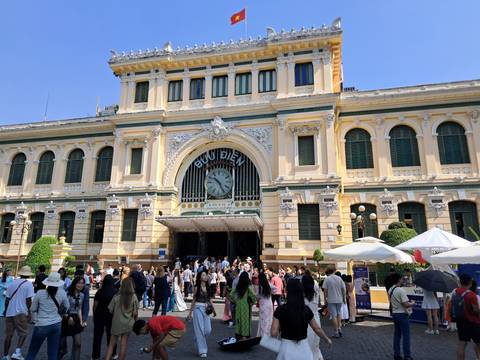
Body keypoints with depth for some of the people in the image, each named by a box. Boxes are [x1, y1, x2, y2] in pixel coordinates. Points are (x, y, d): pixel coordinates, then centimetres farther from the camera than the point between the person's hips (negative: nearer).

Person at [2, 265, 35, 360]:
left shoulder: (12, 283, 9)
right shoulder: (28, 284, -6)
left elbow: (7, 299, 13)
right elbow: (28, 300, -10)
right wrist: (29, 313, -1)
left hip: (9, 312, 5)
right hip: (21, 312, -5)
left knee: (8, 335, 14)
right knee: (23, 333, 5)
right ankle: (17, 352, -11)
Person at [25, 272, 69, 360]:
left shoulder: (40, 293, -11)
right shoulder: (62, 293, -8)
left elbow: (33, 309, 2)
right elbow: (66, 307, 8)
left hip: (41, 325, -1)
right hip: (56, 325, 1)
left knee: (32, 352, 18)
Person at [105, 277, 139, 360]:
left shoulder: (116, 297, -10)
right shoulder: (134, 297, -11)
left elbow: (110, 310, -4)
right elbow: (135, 313, -8)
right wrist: (135, 321, 11)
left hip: (116, 323, 0)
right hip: (128, 323, 0)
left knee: (111, 344, 14)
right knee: (123, 345, 11)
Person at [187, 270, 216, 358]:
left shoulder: (208, 287, 8)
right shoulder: (197, 288, -6)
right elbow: (193, 300, -2)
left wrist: (213, 309, 15)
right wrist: (190, 313, -2)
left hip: (206, 309, 5)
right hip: (198, 308, -5)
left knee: (208, 329, 3)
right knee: (200, 329, -2)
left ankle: (198, 340, 33)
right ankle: (202, 351, 8)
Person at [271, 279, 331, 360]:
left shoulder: (281, 309, -12)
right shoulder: (306, 309, -3)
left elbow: (274, 333, -14)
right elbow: (317, 329, 8)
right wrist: (327, 340, 25)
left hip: (287, 348, -2)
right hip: (304, 348, 2)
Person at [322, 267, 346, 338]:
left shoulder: (327, 279, -7)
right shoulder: (339, 278, 1)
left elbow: (325, 290, -9)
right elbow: (343, 289, 2)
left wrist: (325, 299, 1)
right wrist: (344, 298, 11)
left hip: (331, 300, -3)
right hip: (339, 299, 3)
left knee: (334, 315, 3)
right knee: (339, 313, 22)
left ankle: (336, 332, 6)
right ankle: (339, 328, 12)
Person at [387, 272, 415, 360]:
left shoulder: (390, 290, 6)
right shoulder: (401, 290, -20)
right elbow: (406, 304, -22)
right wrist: (412, 303, -3)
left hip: (394, 314, 8)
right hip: (402, 314, -8)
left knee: (397, 335, 13)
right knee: (406, 336, 2)